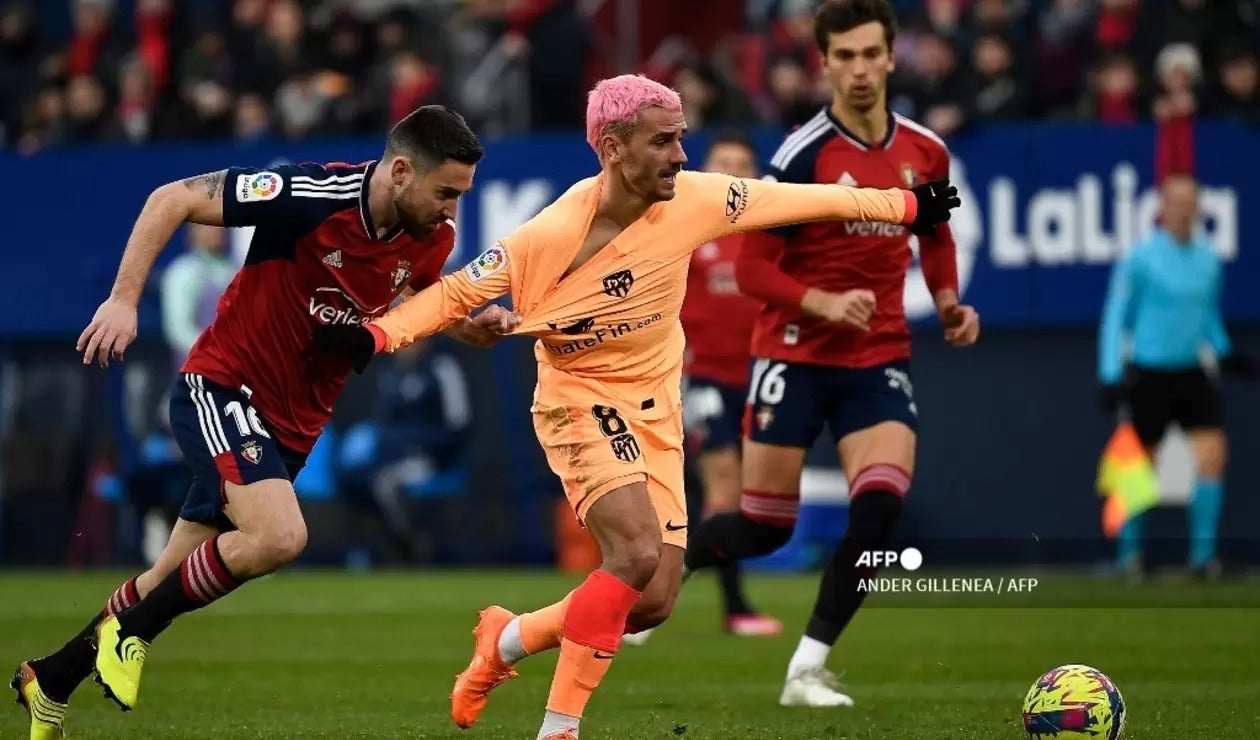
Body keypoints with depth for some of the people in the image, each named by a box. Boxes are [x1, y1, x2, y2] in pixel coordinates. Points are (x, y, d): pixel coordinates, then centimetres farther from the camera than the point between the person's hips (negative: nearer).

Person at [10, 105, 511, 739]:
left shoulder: (431, 240, -5)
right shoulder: (312, 196, -24)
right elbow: (172, 199, -18)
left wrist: (470, 327, -3)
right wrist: (124, 298, -22)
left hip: (293, 424, 7)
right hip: (224, 385, -7)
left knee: (173, 582, 13)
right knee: (279, 536, -28)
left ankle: (50, 680, 33)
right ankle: (128, 635, -7)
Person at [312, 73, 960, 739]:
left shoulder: (693, 199, -10)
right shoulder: (555, 235, -23)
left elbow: (798, 201, 2)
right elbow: (460, 290, -16)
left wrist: (906, 205, 9)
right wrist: (376, 336, -30)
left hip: (656, 412, 6)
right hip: (581, 403, -6)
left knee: (654, 603, 1)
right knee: (638, 554, -27)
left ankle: (508, 641, 25)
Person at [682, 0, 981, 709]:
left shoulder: (926, 152, 2)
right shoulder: (803, 155, -14)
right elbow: (752, 267, -12)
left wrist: (949, 301, 3)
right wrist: (823, 304, -26)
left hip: (879, 360, 3)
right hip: (795, 354, -3)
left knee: (880, 505, -19)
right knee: (765, 529, 1)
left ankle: (807, 670, -9)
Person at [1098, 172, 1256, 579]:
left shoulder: (1207, 258, 5)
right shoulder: (1140, 258, -10)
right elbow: (1115, 317, -7)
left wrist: (1225, 353, 13)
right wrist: (1111, 374, -14)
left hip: (1193, 374, 4)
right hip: (1149, 374, -4)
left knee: (1213, 453, -11)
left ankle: (1203, 553, -3)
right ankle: (1130, 552, 21)